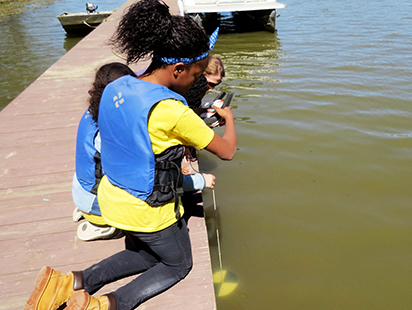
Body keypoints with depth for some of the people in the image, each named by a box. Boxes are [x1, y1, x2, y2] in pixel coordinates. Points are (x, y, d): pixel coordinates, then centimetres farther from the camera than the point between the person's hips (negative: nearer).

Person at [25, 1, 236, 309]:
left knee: (147, 254, 31)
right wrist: (229, 118, 4)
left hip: (112, 198, 7)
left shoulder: (115, 87, -5)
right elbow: (227, 151, -16)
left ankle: (72, 282, 17)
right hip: (147, 211, -7)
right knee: (178, 265, 22)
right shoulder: (172, 110, -28)